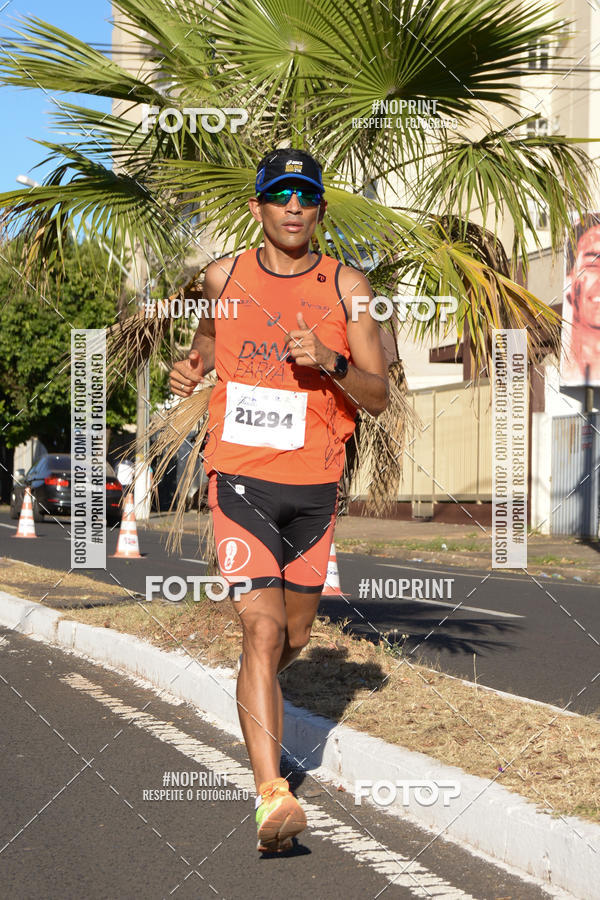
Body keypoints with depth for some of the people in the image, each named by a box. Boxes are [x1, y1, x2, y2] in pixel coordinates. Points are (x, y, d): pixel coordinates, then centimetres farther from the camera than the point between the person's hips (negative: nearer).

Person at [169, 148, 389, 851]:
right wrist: (193, 364, 3)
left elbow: (379, 396, -1)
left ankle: (259, 697, 51)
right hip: (240, 480, -2)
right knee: (262, 631, -17)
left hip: (314, 487, 2)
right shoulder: (224, 277, 2)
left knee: (294, 636, 17)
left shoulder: (347, 287, 0)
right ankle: (271, 796, -20)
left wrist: (330, 363, -19)